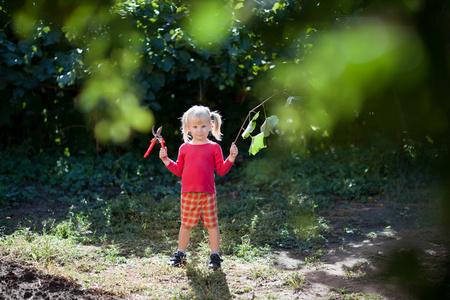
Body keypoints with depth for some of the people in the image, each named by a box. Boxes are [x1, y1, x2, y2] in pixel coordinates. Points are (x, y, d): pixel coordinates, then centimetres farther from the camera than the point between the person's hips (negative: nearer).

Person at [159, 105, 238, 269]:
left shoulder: (214, 148, 3)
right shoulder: (184, 148, 9)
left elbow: (221, 170, 1)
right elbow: (179, 170, 12)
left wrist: (231, 158, -10)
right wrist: (166, 160, 3)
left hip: (208, 194, -2)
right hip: (188, 194, 2)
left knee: (212, 224, 3)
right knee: (186, 224, 9)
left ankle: (214, 256, 13)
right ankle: (180, 254, 22)